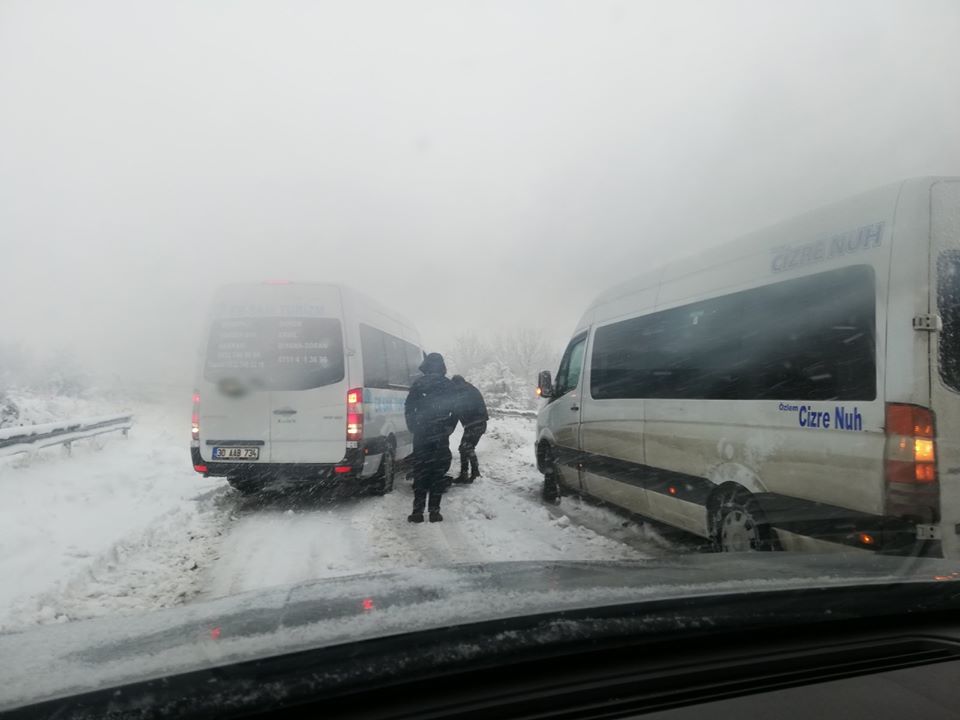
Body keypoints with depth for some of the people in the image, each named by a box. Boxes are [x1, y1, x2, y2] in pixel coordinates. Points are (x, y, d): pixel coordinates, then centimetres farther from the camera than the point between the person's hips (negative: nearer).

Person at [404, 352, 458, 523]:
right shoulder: (448, 385, 3)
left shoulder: (418, 384, 1)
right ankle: (434, 510, 3)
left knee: (420, 472, 6)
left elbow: (408, 408, 0)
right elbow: (455, 410, 2)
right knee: (439, 473, 5)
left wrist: (413, 428, 8)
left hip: (421, 435, 0)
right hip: (441, 436, 0)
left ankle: (418, 510, 3)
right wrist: (449, 428, 10)